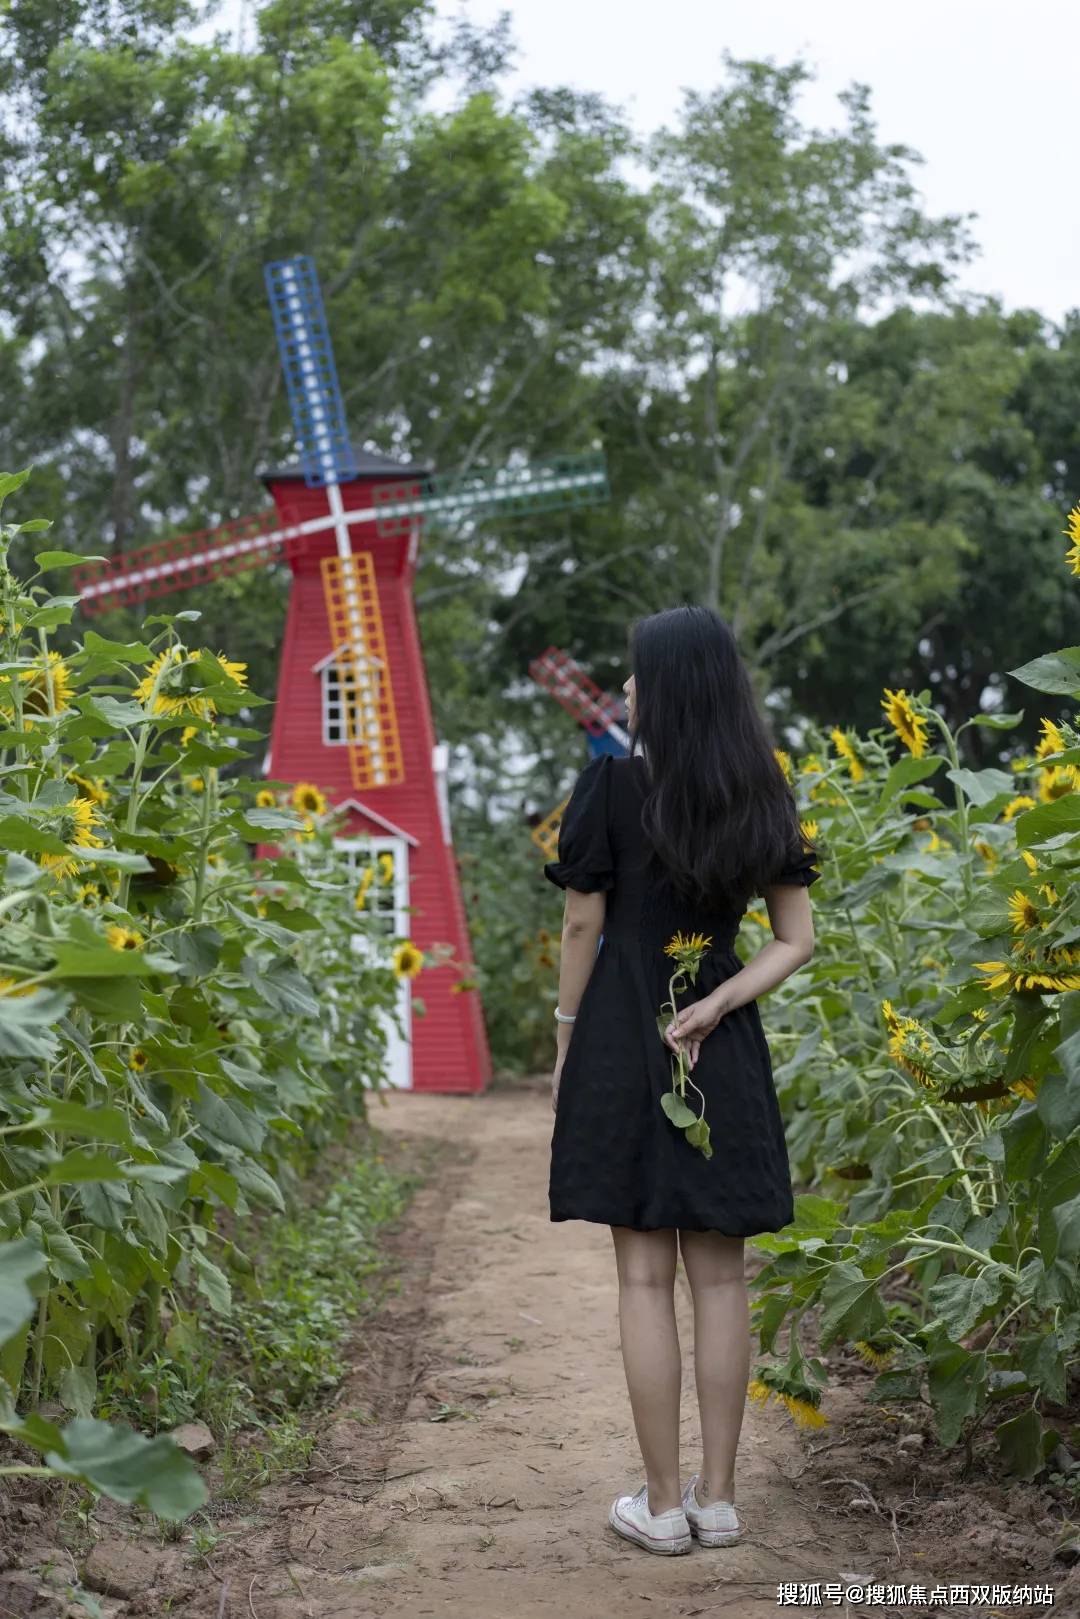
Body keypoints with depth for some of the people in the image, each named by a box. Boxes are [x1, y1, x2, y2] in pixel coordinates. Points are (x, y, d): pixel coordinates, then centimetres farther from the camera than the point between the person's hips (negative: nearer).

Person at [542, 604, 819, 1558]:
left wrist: (568, 1038, 4)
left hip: (623, 1042, -4)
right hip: (726, 1052, 4)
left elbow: (584, 924, -6)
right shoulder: (762, 797, 5)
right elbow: (798, 940, 2)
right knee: (720, 1274, 8)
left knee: (646, 1277, 1)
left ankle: (663, 1507, 6)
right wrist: (716, 1006, -5)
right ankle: (717, 1499, 13)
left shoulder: (615, 783, -8)